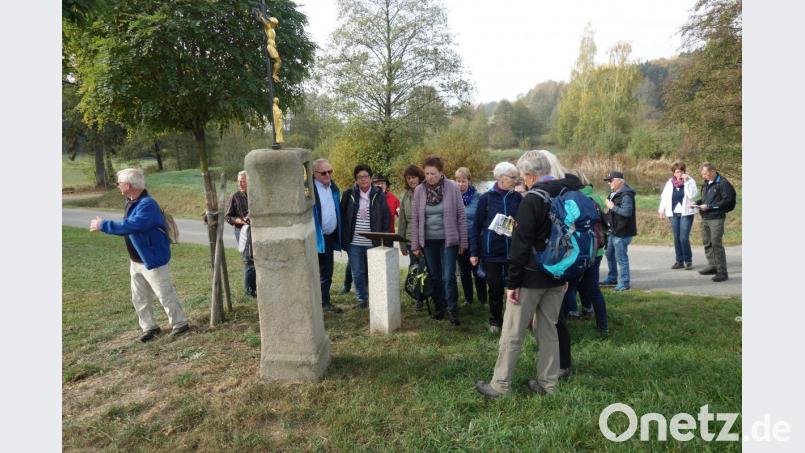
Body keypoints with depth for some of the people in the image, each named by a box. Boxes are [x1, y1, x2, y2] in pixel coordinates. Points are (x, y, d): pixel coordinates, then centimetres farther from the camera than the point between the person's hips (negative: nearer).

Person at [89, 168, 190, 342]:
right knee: (139, 298, 16)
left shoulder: (147, 205, -25)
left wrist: (103, 225, -23)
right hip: (136, 262, 10)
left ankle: (180, 324, 16)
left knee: (165, 295, 1)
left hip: (153, 261, -10)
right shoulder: (131, 202, 7)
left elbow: (129, 226, -33)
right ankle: (149, 327, 29)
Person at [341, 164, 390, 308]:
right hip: (354, 242, 2)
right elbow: (343, 216, 7)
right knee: (357, 273, 8)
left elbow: (386, 218, 3)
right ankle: (362, 298, 23)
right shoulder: (349, 195, 4)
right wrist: (344, 239, 4)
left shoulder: (379, 196, 2)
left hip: (373, 242, -1)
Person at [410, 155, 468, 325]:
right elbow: (414, 219, 3)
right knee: (434, 277, 13)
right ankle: (439, 307, 28)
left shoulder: (452, 188, -7)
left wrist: (463, 242, -3)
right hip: (428, 241, 3)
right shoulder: (419, 190, -1)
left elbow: (461, 216, -3)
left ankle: (452, 310, 8)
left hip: (448, 240, -3)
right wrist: (415, 245, 3)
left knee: (448, 277, -7)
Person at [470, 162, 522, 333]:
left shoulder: (518, 198, 1)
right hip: (492, 252, -1)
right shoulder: (486, 198, -4)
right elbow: (477, 226, -1)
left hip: (513, 251, 1)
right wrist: (474, 252, -3)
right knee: (495, 289, 10)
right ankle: (495, 321, 29)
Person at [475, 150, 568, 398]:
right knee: (548, 330, 16)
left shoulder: (532, 200, -17)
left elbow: (521, 245, -19)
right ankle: (547, 383, 23)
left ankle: (500, 385, 11)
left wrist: (513, 282, -14)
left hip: (531, 277, -7)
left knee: (512, 333, 2)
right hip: (557, 277, 8)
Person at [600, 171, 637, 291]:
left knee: (621, 257, -4)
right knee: (610, 254, 19)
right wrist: (609, 211, 8)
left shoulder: (626, 195, -18)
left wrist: (612, 207, -22)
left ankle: (624, 283, 6)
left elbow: (627, 212, -29)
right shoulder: (615, 193, 14)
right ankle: (612, 278, 33)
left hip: (622, 232, -11)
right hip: (614, 231, 11)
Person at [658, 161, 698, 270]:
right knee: (676, 238, 6)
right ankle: (679, 261, 14)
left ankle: (688, 261, 5)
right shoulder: (670, 182, 7)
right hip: (673, 214, 3)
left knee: (684, 237, -9)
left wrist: (686, 181, -19)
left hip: (686, 213, -3)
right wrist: (661, 209, 2)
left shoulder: (690, 181, -1)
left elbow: (692, 195, -15)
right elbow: (664, 196, 10)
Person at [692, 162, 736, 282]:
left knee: (716, 244, -8)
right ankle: (712, 266, 28)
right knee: (707, 243, 14)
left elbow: (727, 201, -15)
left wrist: (710, 207, -19)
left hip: (716, 218, -8)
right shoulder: (706, 183, 15)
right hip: (705, 218, 8)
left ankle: (722, 272, -2)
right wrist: (698, 202, 6)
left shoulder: (723, 183, -10)